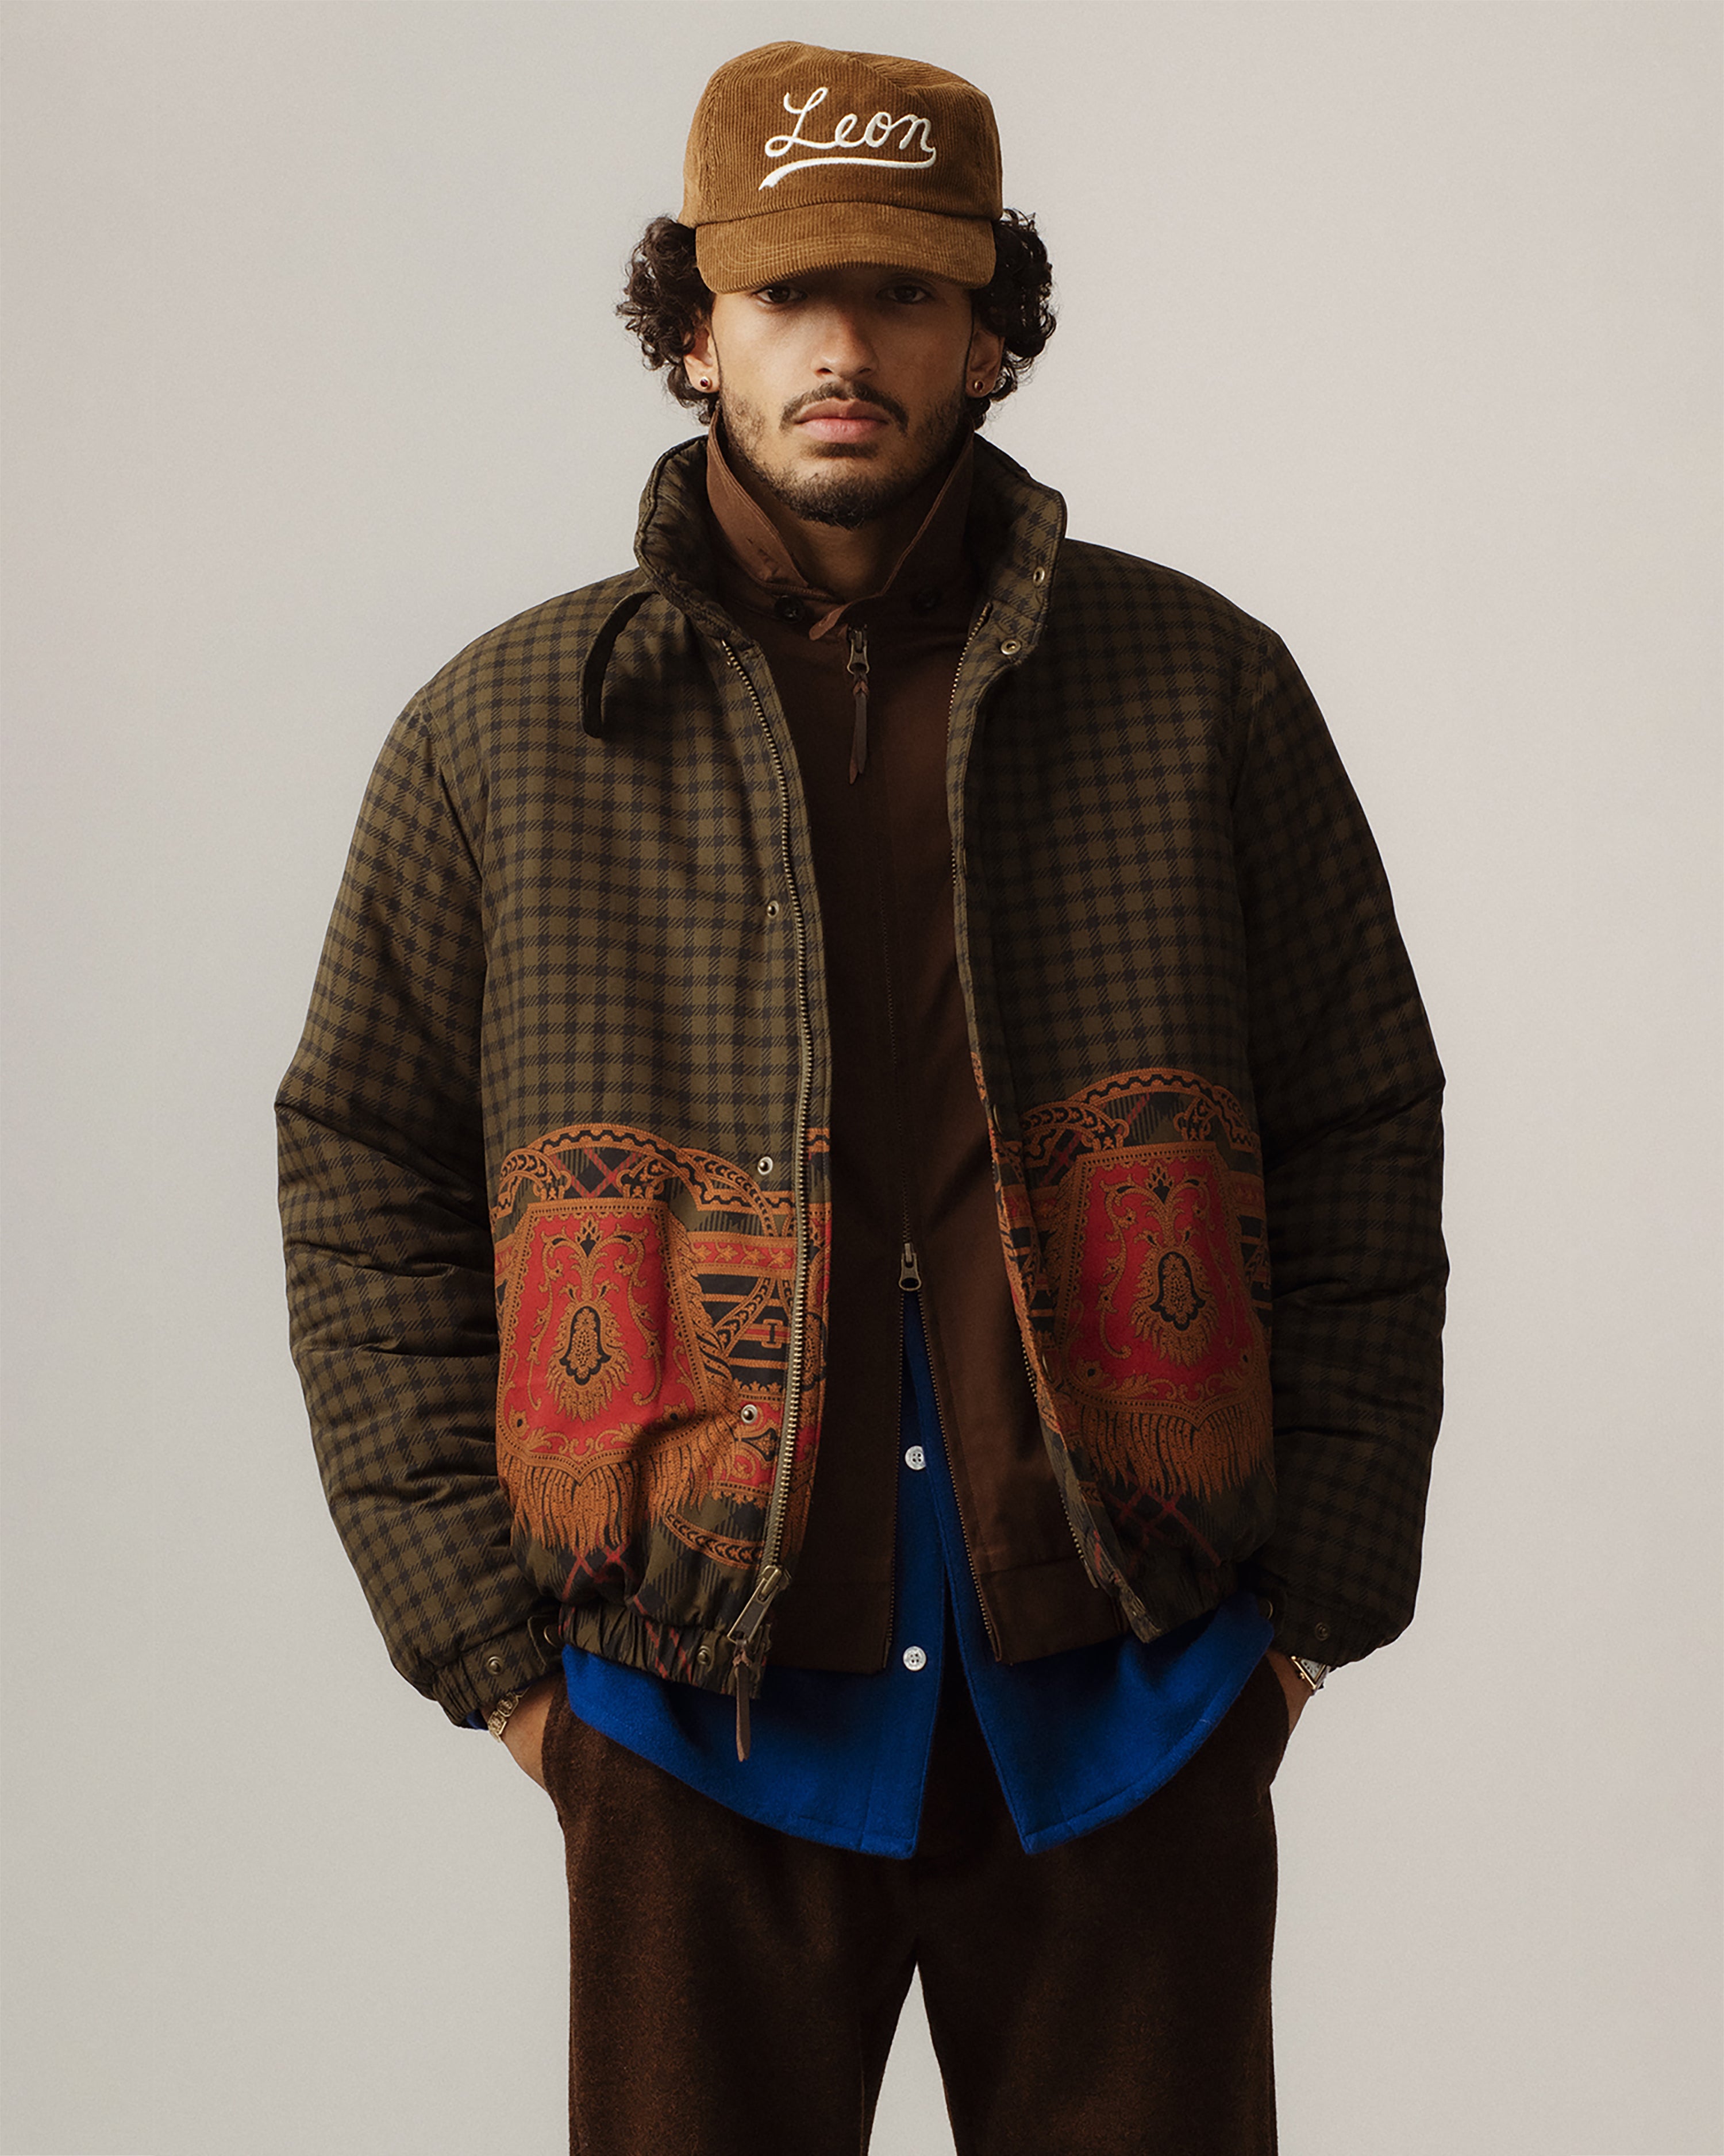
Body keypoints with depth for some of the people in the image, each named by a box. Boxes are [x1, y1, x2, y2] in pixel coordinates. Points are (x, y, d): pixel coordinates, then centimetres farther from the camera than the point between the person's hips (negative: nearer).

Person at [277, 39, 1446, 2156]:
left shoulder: (1198, 690, 3)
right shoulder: (495, 738, 3)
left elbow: (1361, 1138, 7)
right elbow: (364, 1189, 6)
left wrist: (1319, 1587, 3)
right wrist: (490, 1637, 1)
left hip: (1129, 1713, 1)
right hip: (699, 1725, 0)